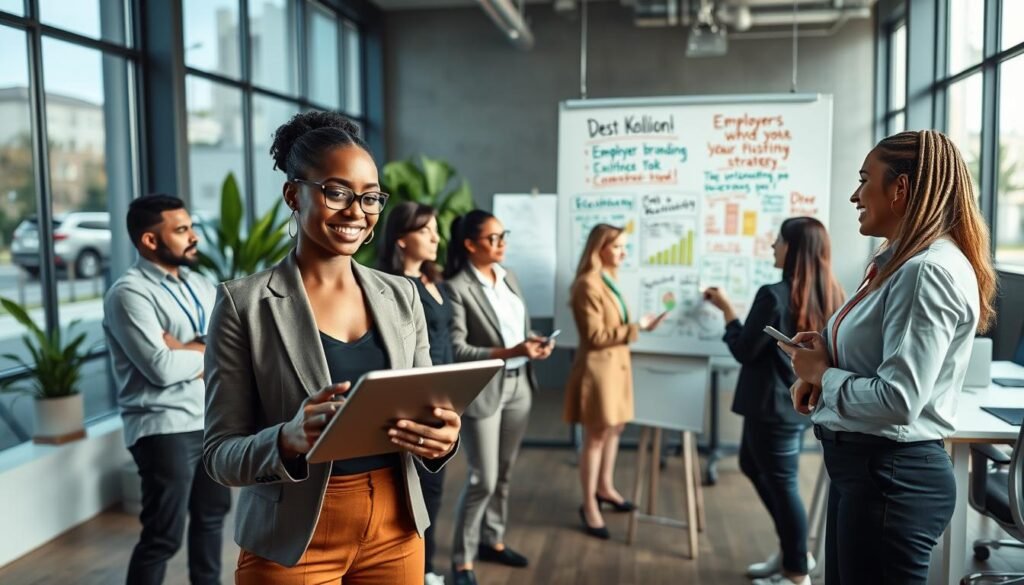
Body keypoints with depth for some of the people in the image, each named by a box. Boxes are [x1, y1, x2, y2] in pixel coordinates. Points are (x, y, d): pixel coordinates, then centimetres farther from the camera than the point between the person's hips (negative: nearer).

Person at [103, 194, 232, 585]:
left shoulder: (199, 285, 10)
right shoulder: (129, 293, -14)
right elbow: (162, 368, -23)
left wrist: (185, 350, -15)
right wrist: (208, 350, -7)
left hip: (212, 420, 8)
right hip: (165, 428, -8)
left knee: (212, 513, 22)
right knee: (163, 536, -2)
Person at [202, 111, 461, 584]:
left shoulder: (401, 295, 2)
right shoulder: (243, 303, -10)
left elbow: (424, 411, 6)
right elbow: (220, 455, -8)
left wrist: (441, 438, -16)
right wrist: (289, 440, -28)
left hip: (396, 532, 4)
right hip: (292, 545, -3)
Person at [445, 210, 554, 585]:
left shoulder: (508, 276, 9)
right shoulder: (457, 287, -15)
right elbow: (456, 349, -19)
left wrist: (534, 345, -5)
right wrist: (509, 352, -25)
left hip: (518, 385, 7)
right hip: (482, 391, -7)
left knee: (504, 473, 17)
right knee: (482, 479, -2)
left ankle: (493, 540, 34)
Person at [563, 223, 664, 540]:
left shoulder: (610, 280, 12)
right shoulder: (588, 285, -18)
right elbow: (595, 336, -21)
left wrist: (638, 325, 7)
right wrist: (636, 328, -21)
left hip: (617, 363, 9)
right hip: (597, 367, -9)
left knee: (615, 428, 17)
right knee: (596, 436, -1)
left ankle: (605, 487, 35)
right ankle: (589, 506, 11)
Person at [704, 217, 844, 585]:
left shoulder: (774, 295, -21)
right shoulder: (829, 296, 3)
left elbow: (744, 351, -14)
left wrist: (726, 310, -4)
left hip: (774, 406, -9)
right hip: (804, 401, 9)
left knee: (782, 485, 5)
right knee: (754, 466, 24)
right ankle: (793, 551, 32)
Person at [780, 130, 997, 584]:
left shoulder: (929, 271, -21)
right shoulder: (902, 262, 10)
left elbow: (898, 401, -27)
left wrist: (823, 375, -11)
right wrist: (819, 368, -3)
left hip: (892, 476, -10)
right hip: (861, 463, 10)